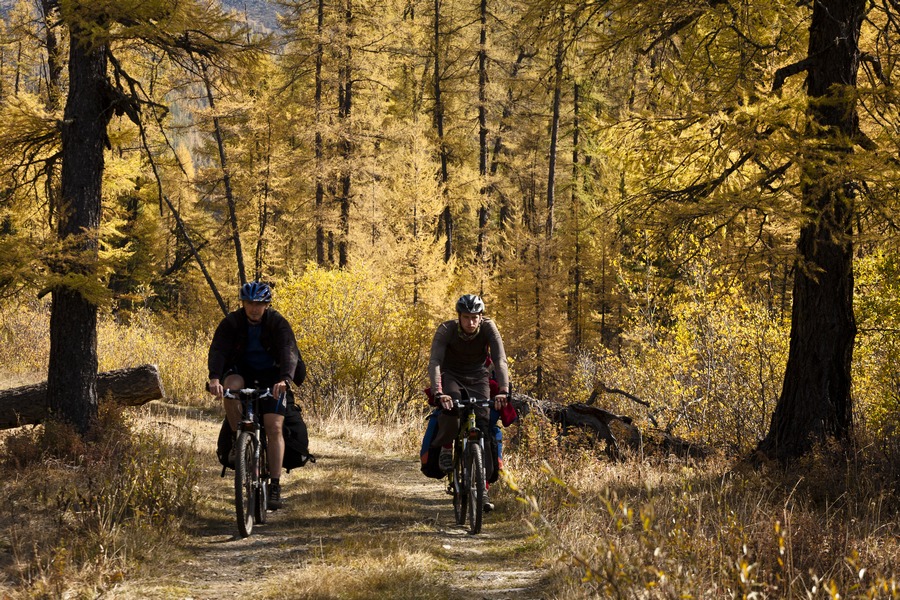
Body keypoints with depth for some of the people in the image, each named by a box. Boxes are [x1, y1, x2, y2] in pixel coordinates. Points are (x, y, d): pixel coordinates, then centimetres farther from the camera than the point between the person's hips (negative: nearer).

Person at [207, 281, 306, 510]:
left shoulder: (278, 323, -17)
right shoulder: (231, 322, -14)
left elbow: (288, 352, -31)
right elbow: (218, 350, -28)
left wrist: (285, 379, -51)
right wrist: (214, 378, -48)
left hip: (272, 377, -1)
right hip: (242, 371, 1)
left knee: (274, 427, -17)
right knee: (232, 385, -35)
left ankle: (275, 487, -16)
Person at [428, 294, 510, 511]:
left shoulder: (488, 328, -23)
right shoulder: (446, 330, -25)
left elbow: (500, 360, -31)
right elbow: (434, 362, -34)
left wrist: (503, 391, -47)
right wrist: (438, 392, -50)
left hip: (477, 377, 1)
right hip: (451, 376, -1)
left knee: (483, 424, -14)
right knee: (451, 406, -35)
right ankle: (445, 448, -8)